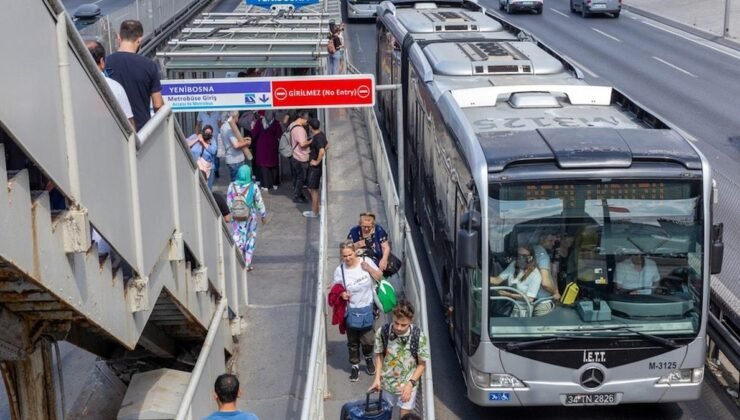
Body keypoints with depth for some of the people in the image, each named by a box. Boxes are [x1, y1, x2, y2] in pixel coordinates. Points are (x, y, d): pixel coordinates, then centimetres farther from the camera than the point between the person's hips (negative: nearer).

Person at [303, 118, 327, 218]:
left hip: (315, 167, -10)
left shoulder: (317, 138, -22)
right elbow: (326, 147, 25)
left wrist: (317, 162, -24)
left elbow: (322, 151, -36)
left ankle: (314, 212, 11)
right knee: (311, 189, 18)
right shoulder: (321, 135, 7)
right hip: (313, 166, 10)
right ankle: (314, 209, 26)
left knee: (313, 189, 1)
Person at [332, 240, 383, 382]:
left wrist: (369, 268, -20)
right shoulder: (340, 270, -13)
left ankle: (368, 358, 39)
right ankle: (355, 366, 33)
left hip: (366, 309, 0)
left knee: (367, 340, 9)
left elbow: (379, 276, -2)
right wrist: (341, 294, -22)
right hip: (351, 311, 0)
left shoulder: (366, 261, -11)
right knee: (353, 342, 13)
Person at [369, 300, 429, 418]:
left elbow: (422, 364, -10)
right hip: (387, 383, 2)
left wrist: (410, 383, -18)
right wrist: (377, 378, -7)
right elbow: (379, 355, -1)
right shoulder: (382, 332, -19)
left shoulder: (419, 337, -23)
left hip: (407, 384, -2)